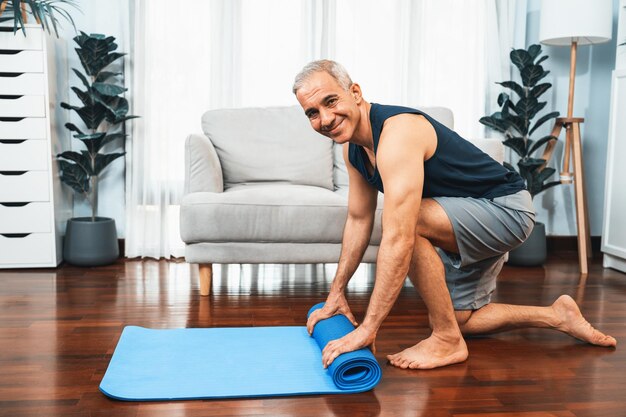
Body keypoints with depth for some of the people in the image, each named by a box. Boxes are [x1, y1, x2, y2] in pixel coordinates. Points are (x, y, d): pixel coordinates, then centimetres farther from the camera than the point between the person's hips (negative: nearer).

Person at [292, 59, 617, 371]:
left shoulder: (397, 133, -33)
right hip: (471, 216, 10)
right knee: (458, 318, 15)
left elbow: (398, 241, -41)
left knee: (409, 222, -34)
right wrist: (336, 293, 7)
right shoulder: (353, 148, -3)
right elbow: (358, 220, 7)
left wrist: (367, 329, -40)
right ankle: (557, 315, 29)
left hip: (506, 207, -10)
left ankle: (447, 342, -16)